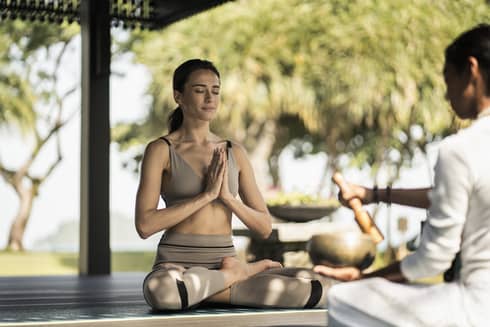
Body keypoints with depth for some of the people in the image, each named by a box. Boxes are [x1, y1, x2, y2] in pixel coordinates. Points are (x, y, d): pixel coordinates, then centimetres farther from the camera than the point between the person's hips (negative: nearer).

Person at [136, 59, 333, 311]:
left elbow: (264, 228, 9)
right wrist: (206, 195, -14)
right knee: (159, 291, -42)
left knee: (318, 287, -20)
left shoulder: (234, 153, 12)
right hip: (177, 266, -2)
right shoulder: (160, 150, -1)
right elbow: (144, 225, -12)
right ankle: (239, 273, -13)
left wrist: (226, 196, -9)